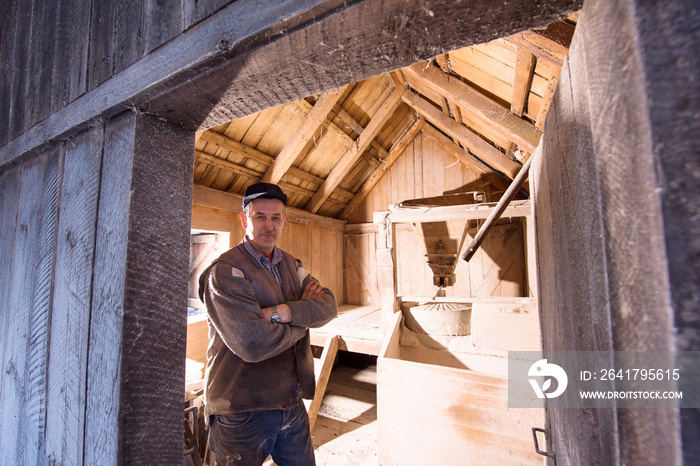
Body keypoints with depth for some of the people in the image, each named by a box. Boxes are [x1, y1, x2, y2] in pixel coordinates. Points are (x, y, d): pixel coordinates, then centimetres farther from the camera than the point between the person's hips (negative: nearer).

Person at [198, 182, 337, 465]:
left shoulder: (291, 265, 5)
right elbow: (252, 343, -29)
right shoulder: (224, 272, -18)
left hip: (292, 403, 6)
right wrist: (303, 317, -15)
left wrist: (283, 312, -24)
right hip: (242, 412, -6)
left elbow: (329, 305, -8)